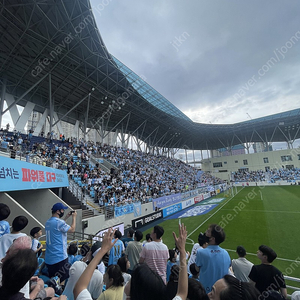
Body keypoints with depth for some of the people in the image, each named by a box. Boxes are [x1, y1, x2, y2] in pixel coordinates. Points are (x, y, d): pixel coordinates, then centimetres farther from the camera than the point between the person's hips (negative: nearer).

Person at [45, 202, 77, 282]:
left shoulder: (48, 222, 5)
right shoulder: (59, 222, -22)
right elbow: (72, 229, -14)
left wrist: (66, 217, 19)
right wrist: (74, 217, -3)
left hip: (48, 259, 9)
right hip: (59, 258, -9)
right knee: (63, 281, 4)